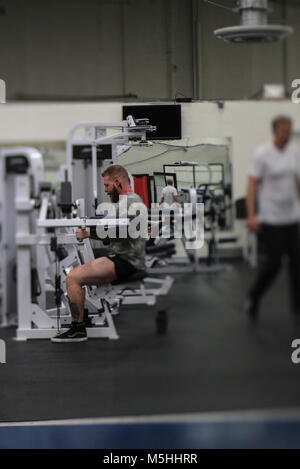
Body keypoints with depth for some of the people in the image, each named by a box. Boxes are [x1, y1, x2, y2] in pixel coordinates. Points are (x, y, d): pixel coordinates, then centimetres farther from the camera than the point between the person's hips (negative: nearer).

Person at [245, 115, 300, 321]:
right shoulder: (262, 154, -9)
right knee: (272, 264, -5)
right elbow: (252, 184, -12)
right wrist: (251, 215, -19)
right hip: (270, 219, -6)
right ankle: (253, 299, 17)